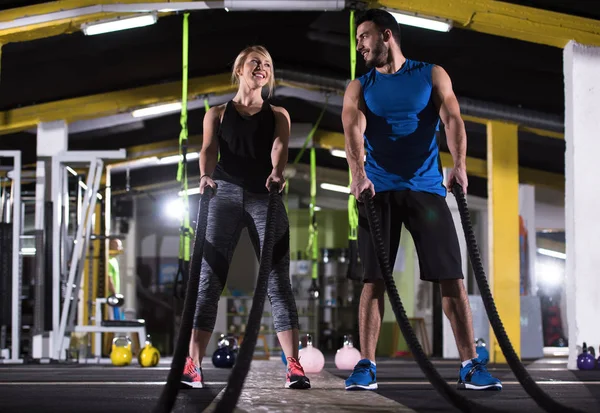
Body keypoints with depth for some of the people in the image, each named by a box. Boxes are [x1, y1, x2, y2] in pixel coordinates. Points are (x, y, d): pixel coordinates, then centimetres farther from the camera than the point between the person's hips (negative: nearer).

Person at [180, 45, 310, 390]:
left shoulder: (278, 114, 16)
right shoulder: (218, 114, 16)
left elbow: (280, 146, -4)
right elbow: (209, 148, -2)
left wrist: (277, 171, -27)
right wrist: (206, 175, -24)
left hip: (265, 196, 0)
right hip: (225, 194, 0)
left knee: (278, 280, -7)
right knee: (209, 279, -7)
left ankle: (294, 366, -11)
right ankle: (193, 365, -11)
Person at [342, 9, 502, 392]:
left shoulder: (431, 75, 8)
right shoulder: (359, 87, 10)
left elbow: (452, 119, -7)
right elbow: (353, 129, -9)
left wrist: (460, 165, -25)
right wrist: (358, 172, -29)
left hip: (427, 188, -1)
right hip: (379, 191, 1)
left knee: (452, 277, -5)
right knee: (373, 279, -3)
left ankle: (471, 365, -1)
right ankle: (366, 365, 3)